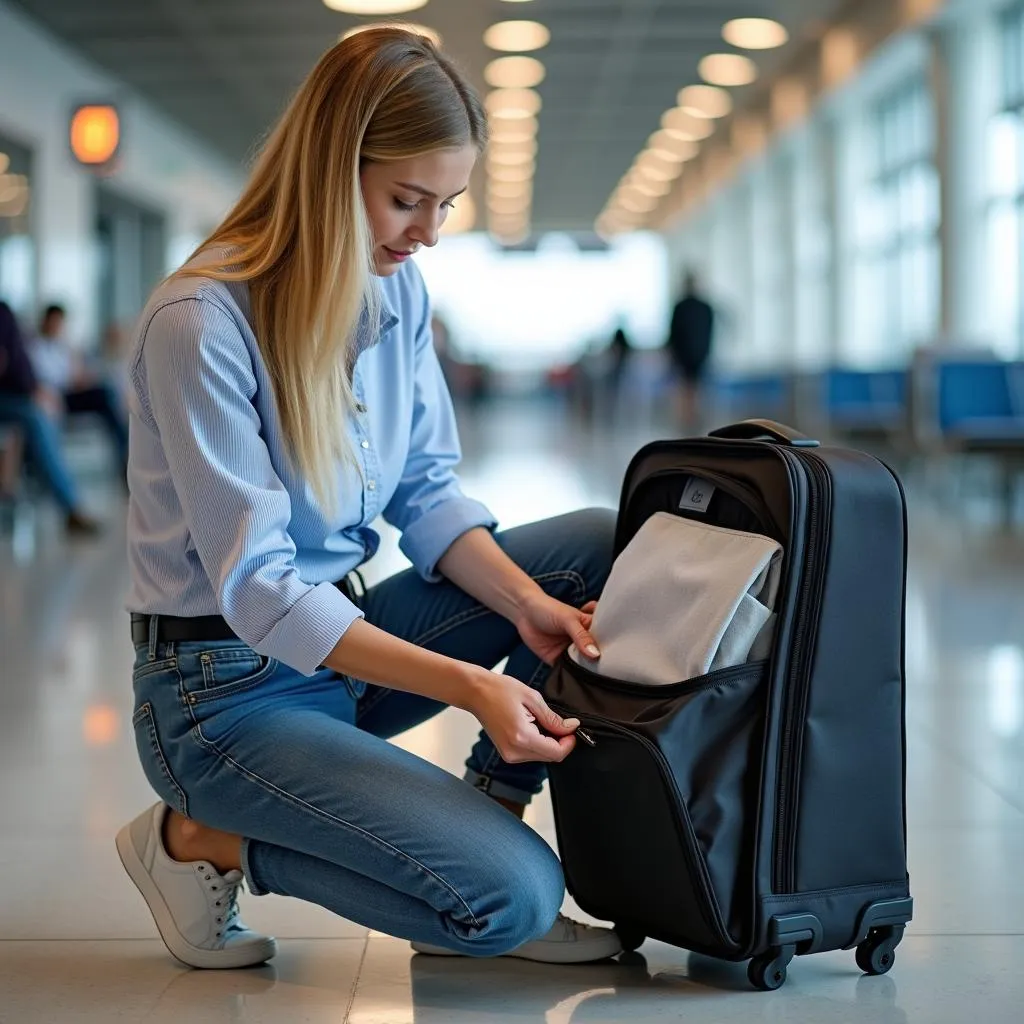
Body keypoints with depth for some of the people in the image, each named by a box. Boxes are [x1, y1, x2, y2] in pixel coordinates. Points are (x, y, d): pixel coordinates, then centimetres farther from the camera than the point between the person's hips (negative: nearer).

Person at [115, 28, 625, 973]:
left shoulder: (399, 290, 1)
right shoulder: (201, 324, -22)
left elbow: (428, 495, 5)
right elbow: (257, 589, -24)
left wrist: (528, 603, -14)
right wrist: (466, 683, -30)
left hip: (347, 637, 8)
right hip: (230, 690, -8)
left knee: (601, 546, -2)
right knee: (512, 893, -19)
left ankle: (482, 812, 3)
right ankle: (201, 842, -1)